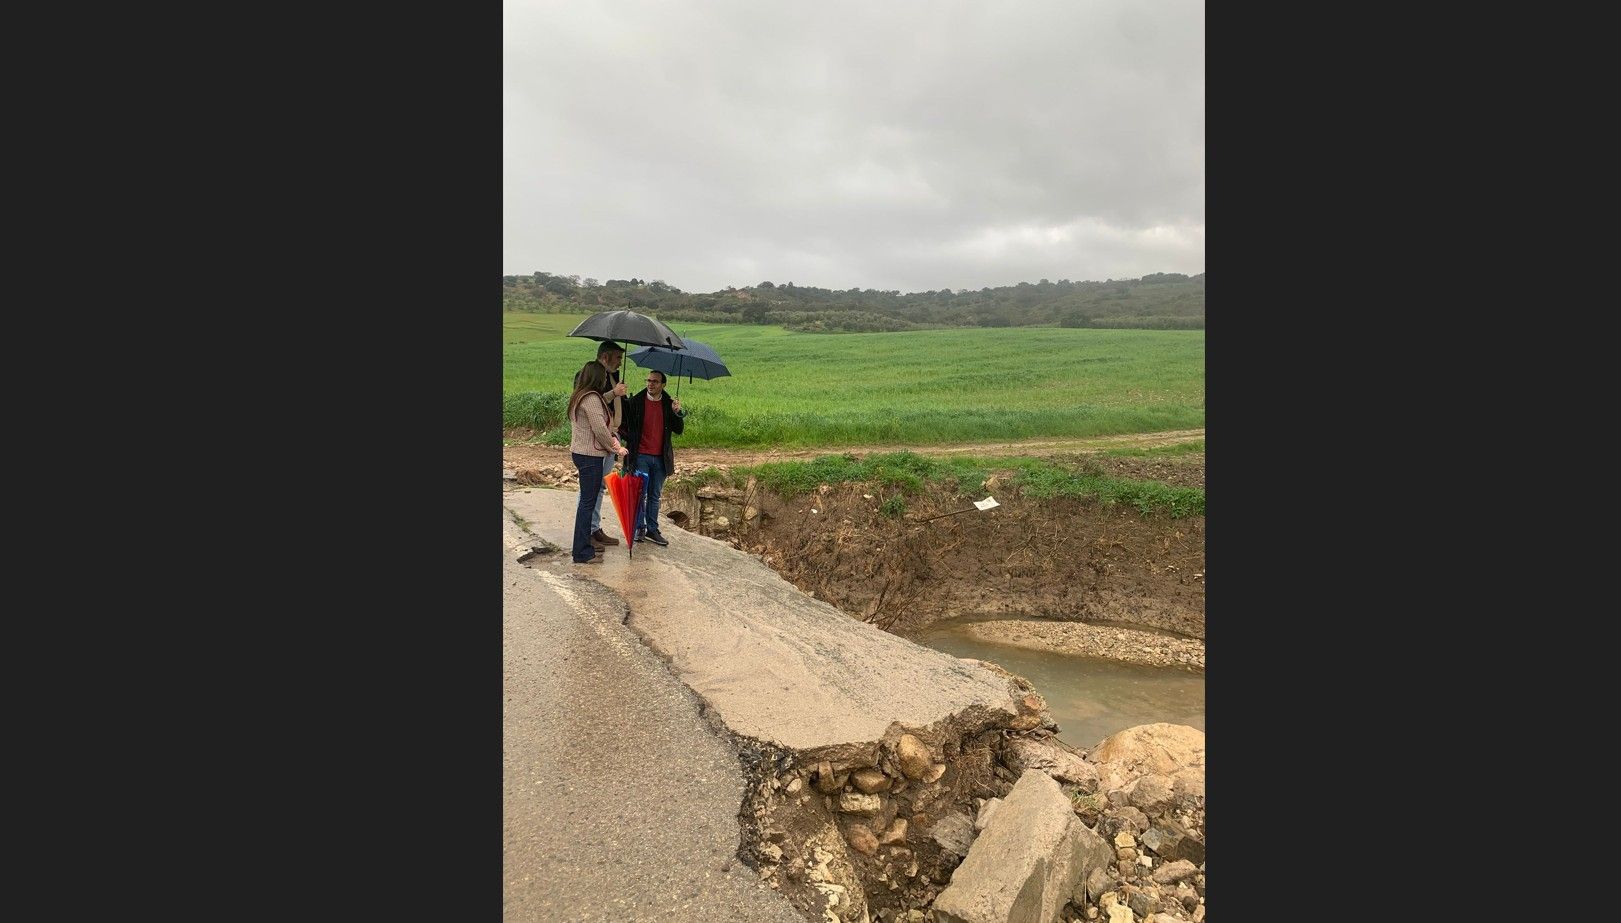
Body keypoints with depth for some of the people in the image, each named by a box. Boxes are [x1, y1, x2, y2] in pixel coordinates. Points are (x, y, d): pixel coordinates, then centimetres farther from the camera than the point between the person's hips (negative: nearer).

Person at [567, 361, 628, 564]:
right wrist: (616, 448, -7)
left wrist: (612, 439, -2)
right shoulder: (592, 398, -17)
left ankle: (585, 540, 31)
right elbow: (600, 429, -20)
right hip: (590, 456, -10)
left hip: (580, 452, 10)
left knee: (588, 499, 19)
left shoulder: (578, 396, 14)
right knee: (588, 501, -4)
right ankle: (583, 553, 1)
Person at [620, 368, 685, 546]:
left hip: (660, 458, 3)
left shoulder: (669, 405, 3)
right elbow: (624, 423, 5)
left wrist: (677, 413, -14)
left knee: (655, 496, 11)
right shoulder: (635, 402, -5)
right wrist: (628, 438, -10)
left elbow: (679, 430, 0)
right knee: (639, 493, 1)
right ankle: (639, 528, 13)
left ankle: (652, 529, 19)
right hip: (640, 456, -2)